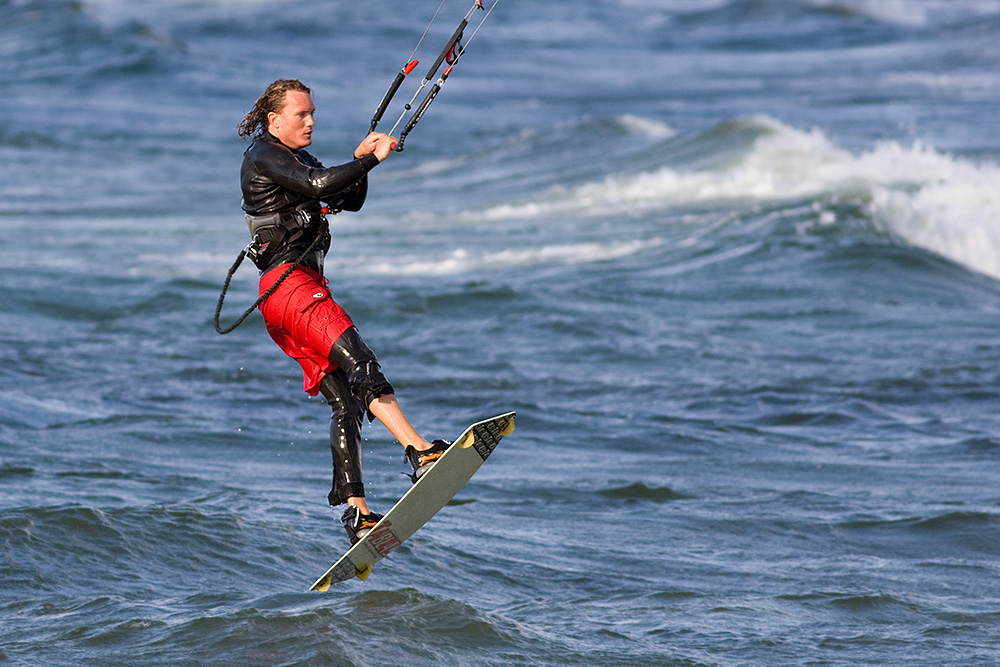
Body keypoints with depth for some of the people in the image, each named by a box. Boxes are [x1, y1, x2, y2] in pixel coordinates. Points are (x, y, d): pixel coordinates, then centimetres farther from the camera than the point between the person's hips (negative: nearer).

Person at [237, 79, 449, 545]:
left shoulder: (297, 159, 24)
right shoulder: (263, 157, -5)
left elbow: (350, 200, 23)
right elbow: (319, 185, -20)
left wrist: (360, 161, 6)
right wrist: (372, 159, -17)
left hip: (307, 286, 10)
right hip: (288, 283, -10)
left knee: (345, 403, 3)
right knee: (357, 362, -26)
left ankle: (355, 511, 1)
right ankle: (420, 453, -41)